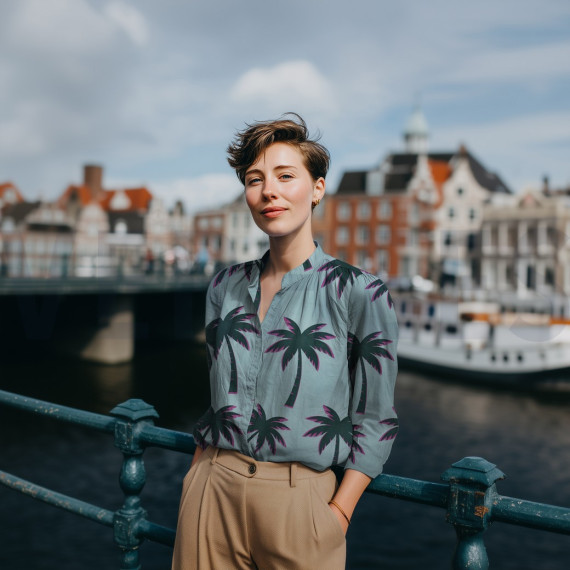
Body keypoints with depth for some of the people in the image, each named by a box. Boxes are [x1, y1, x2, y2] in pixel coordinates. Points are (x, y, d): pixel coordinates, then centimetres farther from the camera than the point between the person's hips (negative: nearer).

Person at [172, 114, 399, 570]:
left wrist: (337, 516, -12)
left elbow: (377, 420, -6)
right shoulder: (226, 287, 6)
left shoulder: (358, 292, -7)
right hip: (213, 491, 4)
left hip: (298, 497, -3)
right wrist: (196, 481, 9)